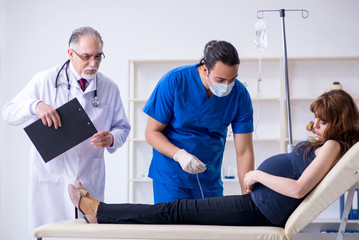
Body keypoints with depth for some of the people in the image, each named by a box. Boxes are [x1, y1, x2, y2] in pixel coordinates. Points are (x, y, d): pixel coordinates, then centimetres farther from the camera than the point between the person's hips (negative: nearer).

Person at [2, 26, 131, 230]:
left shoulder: (109, 88, 8)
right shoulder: (45, 81, 2)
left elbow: (123, 127, 15)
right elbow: (9, 112, 1)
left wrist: (111, 139, -9)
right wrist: (35, 105, -19)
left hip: (90, 181, 2)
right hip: (50, 179, -1)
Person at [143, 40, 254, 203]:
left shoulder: (240, 94, -10)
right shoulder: (174, 81, -17)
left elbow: (244, 152, -7)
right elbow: (152, 132, -10)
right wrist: (179, 155, -28)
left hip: (210, 180, 3)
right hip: (170, 177, -3)